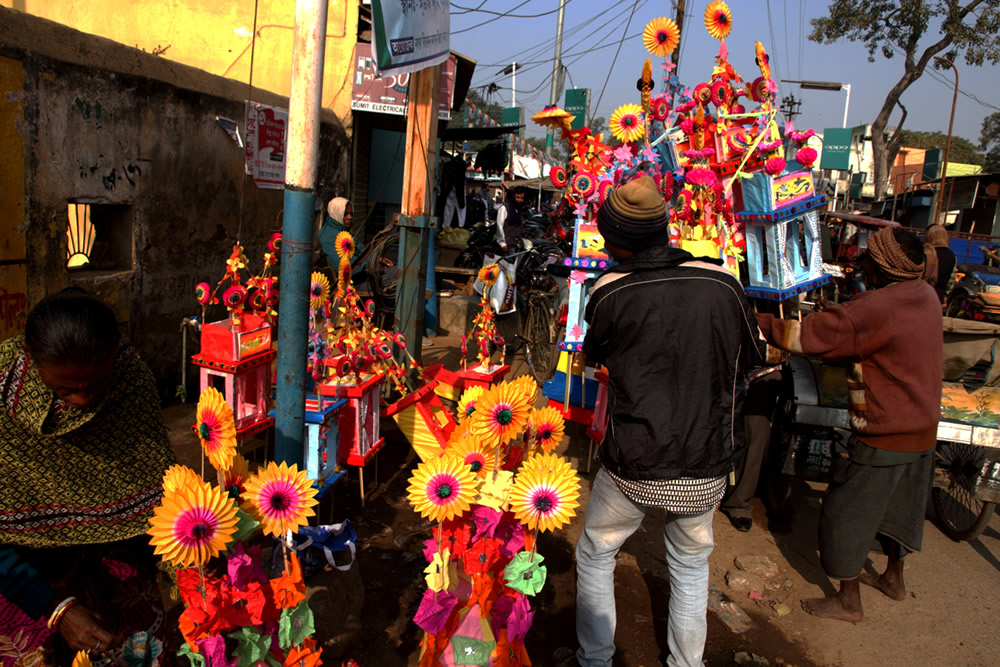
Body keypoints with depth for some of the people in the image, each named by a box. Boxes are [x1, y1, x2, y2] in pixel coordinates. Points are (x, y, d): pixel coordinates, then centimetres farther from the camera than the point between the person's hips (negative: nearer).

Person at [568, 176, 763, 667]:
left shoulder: (610, 292, -13)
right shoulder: (723, 285, -9)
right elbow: (750, 356, 8)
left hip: (634, 466, -2)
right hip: (706, 467, 3)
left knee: (595, 556, 21)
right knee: (691, 564, 25)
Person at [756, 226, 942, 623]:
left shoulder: (877, 309, -27)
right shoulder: (925, 294, 1)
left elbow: (806, 336, -26)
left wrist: (758, 323, -15)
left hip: (884, 437, -9)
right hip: (923, 430, 9)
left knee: (846, 515, 6)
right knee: (899, 503, 25)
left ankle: (848, 601, 18)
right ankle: (894, 578, 44)